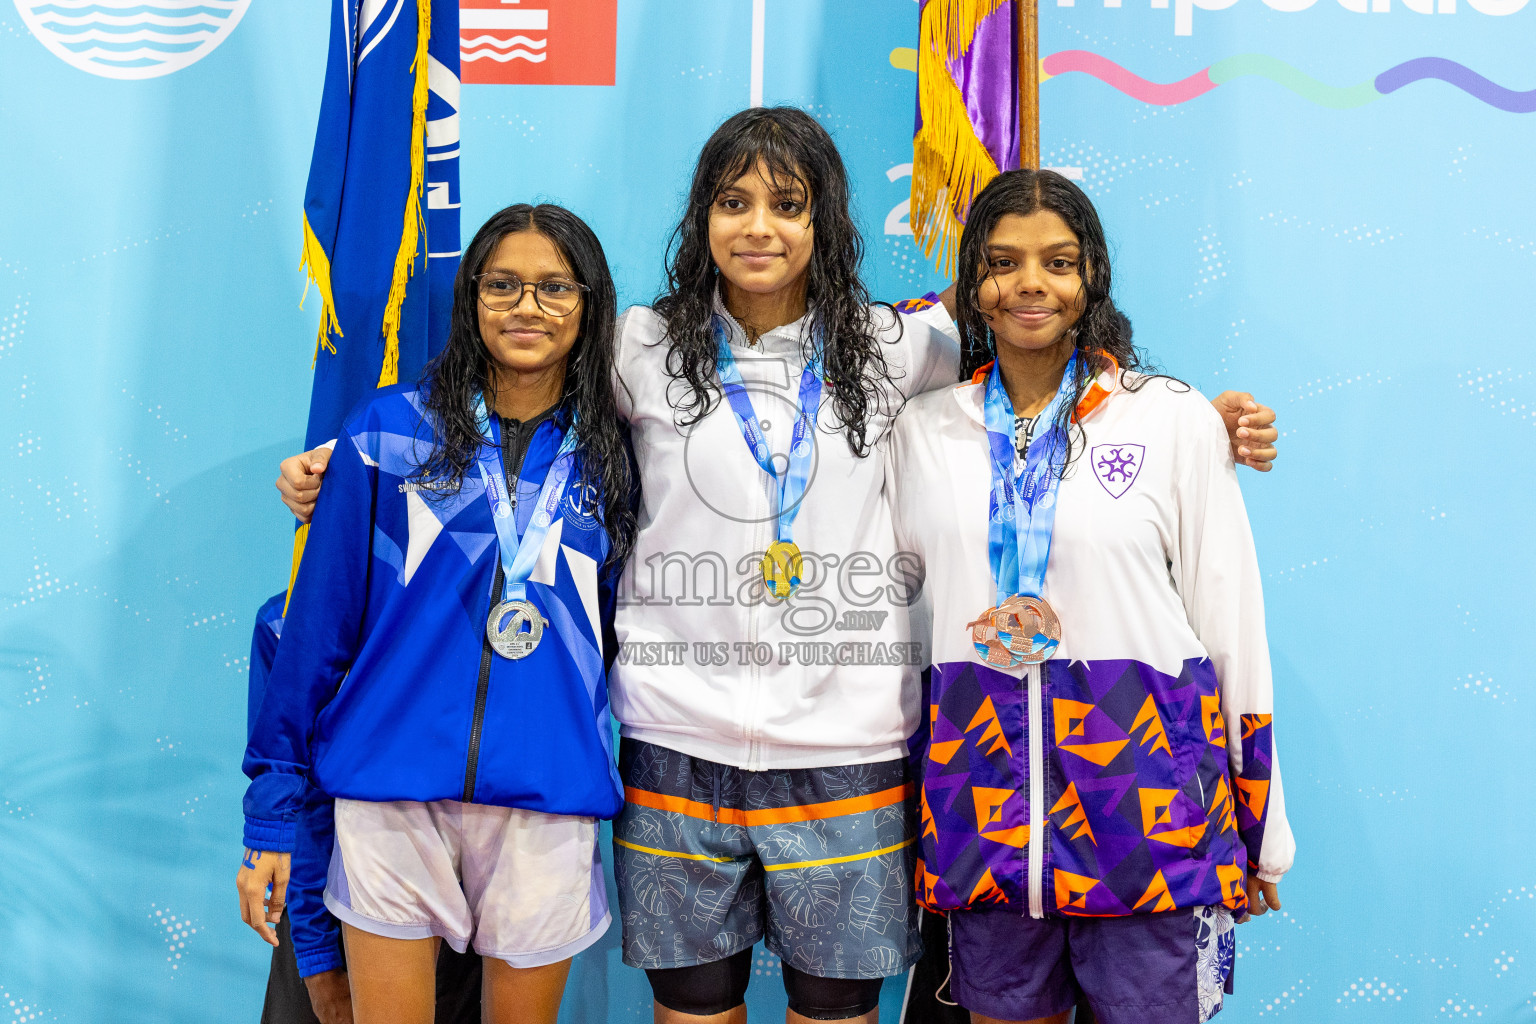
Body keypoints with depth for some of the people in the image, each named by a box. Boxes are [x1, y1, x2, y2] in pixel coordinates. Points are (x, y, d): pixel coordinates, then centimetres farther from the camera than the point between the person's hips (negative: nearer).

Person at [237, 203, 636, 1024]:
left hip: (547, 803, 2)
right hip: (389, 791, -1)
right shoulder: (391, 431, 0)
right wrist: (272, 809, -1)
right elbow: (318, 618, 0)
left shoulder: (609, 458, 4)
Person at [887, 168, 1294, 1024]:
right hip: (983, 793, 2)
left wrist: (1261, 832, 5)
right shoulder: (924, 430, 7)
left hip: (1150, 792, -2)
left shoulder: (1176, 420, -1)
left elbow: (1233, 624, 2)